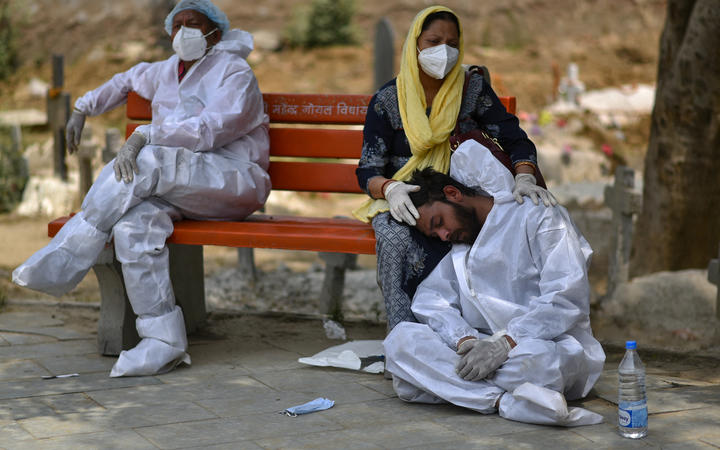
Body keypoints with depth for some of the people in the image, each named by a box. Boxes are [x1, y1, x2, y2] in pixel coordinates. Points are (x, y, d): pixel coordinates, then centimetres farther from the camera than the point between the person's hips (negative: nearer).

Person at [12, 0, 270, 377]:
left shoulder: (234, 73, -3)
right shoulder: (167, 72, 21)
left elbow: (209, 130, -19)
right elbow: (130, 79, 43)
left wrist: (145, 136, -27)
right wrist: (83, 108, 37)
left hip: (234, 181, -6)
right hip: (178, 189, 6)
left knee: (145, 161, -32)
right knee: (133, 225, -29)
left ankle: (64, 261, -26)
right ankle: (165, 342, -31)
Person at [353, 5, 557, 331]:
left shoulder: (473, 90, 4)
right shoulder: (386, 102, 1)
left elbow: (515, 140, 0)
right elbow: (368, 170, -3)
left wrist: (524, 178, -23)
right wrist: (391, 189, -28)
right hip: (403, 205, 0)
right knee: (396, 239, -35)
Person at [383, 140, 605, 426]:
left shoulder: (538, 216, 0)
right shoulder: (459, 251, 24)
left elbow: (567, 299, -13)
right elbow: (430, 300, 6)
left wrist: (505, 342, -24)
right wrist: (465, 340, -16)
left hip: (550, 343, -6)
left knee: (536, 357, -44)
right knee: (401, 338, -23)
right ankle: (506, 401, -35)